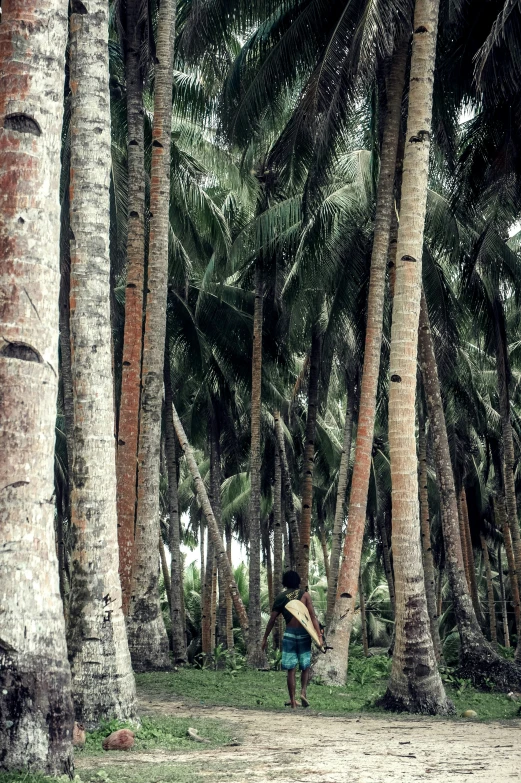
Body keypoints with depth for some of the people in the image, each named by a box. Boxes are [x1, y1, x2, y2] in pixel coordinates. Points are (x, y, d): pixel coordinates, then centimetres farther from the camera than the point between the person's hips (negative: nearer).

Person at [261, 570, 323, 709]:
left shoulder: (281, 597, 7)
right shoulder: (305, 595, 5)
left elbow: (272, 619, 6)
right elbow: (313, 616, -4)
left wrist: (265, 638, 13)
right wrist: (319, 635, -7)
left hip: (289, 634, 0)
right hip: (304, 633, 0)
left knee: (290, 669, 4)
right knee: (305, 667, 13)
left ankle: (293, 701, 1)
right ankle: (303, 691, -9)